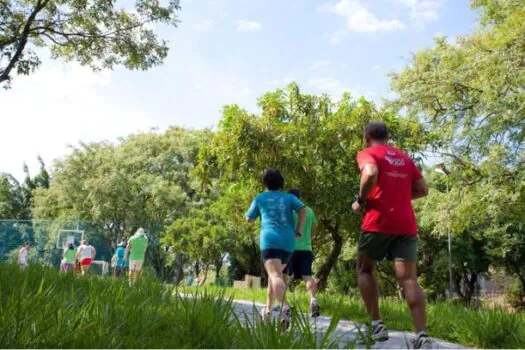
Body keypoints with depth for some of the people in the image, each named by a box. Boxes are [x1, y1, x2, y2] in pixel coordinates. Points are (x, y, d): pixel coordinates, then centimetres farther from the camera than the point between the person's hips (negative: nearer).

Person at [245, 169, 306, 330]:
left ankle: (284, 307, -45)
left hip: (270, 240, -3)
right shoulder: (289, 197, 18)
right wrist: (298, 229, 5)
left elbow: (249, 219, 20)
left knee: (275, 276, -20)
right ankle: (268, 308, 28)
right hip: (288, 242, 4)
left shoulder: (260, 198, 15)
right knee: (275, 273, 24)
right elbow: (303, 209, 0)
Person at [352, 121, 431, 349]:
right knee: (408, 279, -1)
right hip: (406, 225, 5)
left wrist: (360, 200, -8)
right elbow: (423, 190, 18)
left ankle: (376, 325, 7)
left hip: (378, 222, -4)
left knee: (364, 270, 15)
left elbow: (371, 174, -21)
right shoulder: (405, 158, 20)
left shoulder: (367, 153, 2)